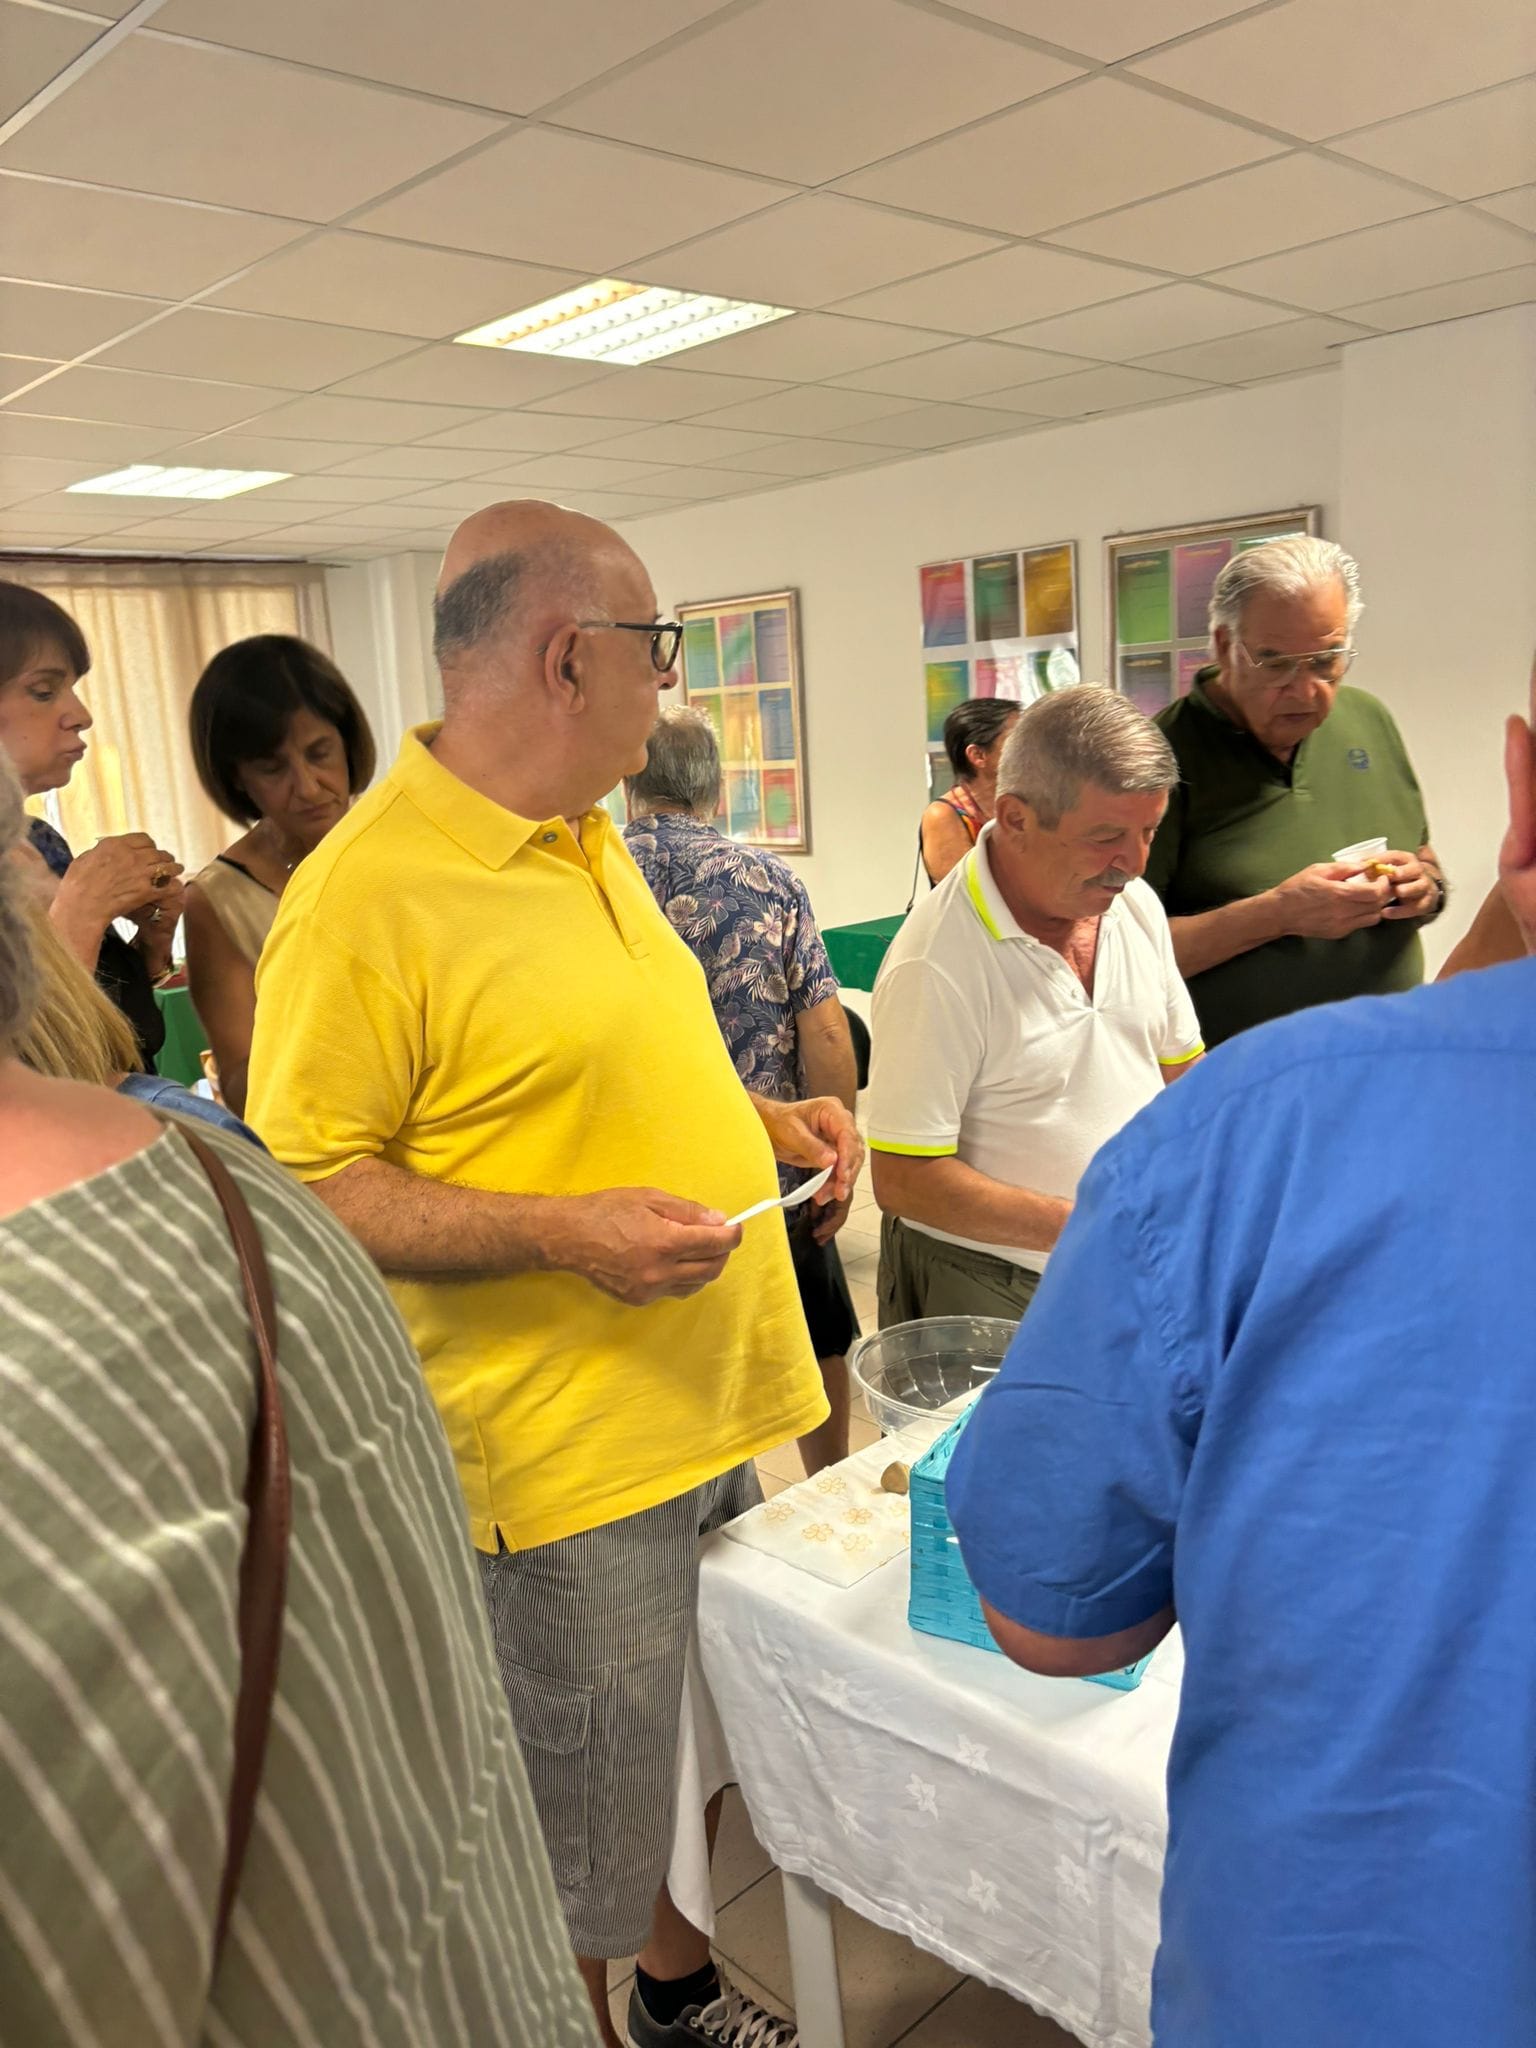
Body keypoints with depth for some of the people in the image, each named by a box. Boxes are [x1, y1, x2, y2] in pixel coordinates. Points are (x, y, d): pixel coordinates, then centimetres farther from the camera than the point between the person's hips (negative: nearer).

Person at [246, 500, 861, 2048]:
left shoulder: (589, 841, 8)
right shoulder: (364, 894, -20)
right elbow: (303, 1188, -18)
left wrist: (762, 1118, 7)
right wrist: (557, 1233, -26)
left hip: (715, 1404, 9)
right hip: (567, 1455, -8)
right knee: (577, 1838, 11)